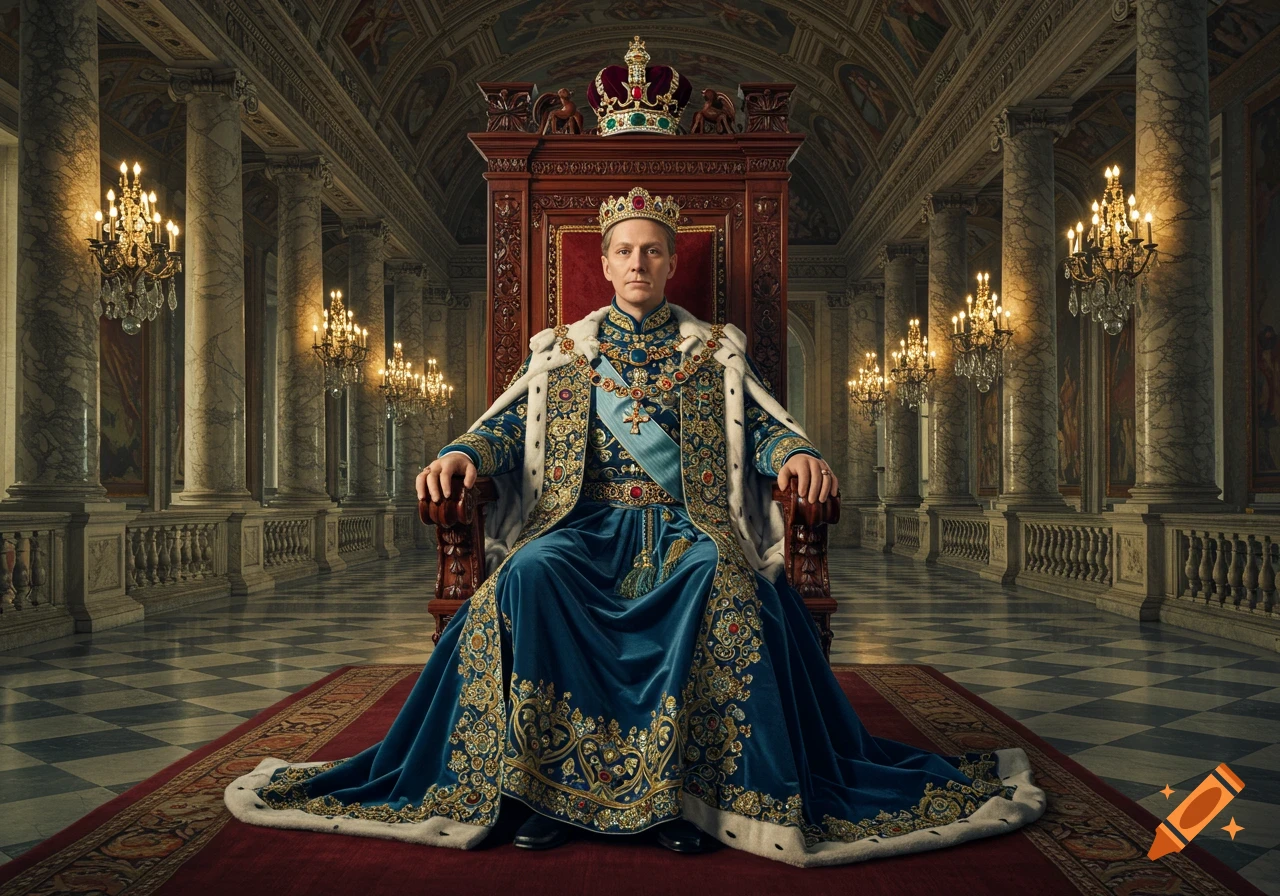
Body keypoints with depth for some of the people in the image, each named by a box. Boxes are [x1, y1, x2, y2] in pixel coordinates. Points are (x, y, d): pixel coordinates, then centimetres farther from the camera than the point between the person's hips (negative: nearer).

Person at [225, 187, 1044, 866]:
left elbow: (762, 424, 6)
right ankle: (549, 781, -26)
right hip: (588, 520, 1)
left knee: (725, 581, -36)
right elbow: (509, 422, 9)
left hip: (684, 522, 0)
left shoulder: (717, 350, 16)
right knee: (529, 575, -33)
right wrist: (461, 454, -13)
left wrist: (797, 453, -18)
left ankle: (690, 785, -28)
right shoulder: (559, 351, 18)